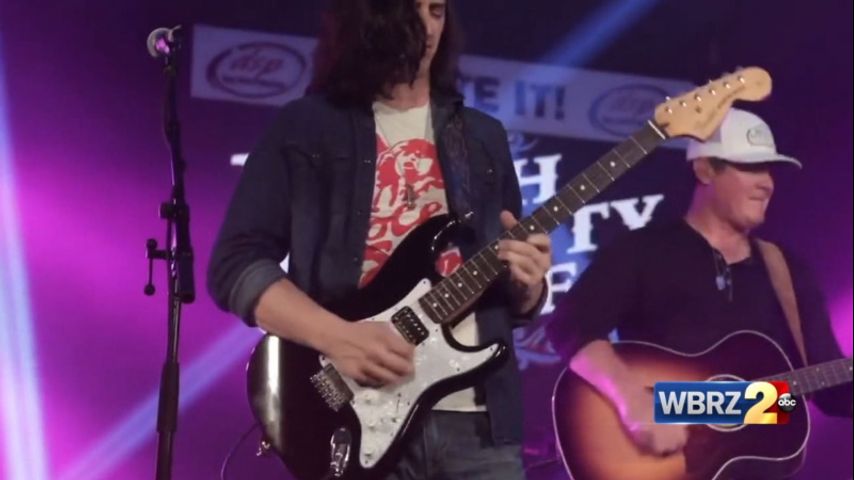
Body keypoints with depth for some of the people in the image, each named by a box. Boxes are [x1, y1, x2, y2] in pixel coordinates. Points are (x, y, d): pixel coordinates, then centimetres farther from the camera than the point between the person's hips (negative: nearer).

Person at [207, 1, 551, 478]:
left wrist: (526, 286, -5)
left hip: (478, 420, 4)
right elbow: (236, 264, -3)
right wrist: (337, 336, -16)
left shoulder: (484, 137, 17)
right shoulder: (307, 127, 4)